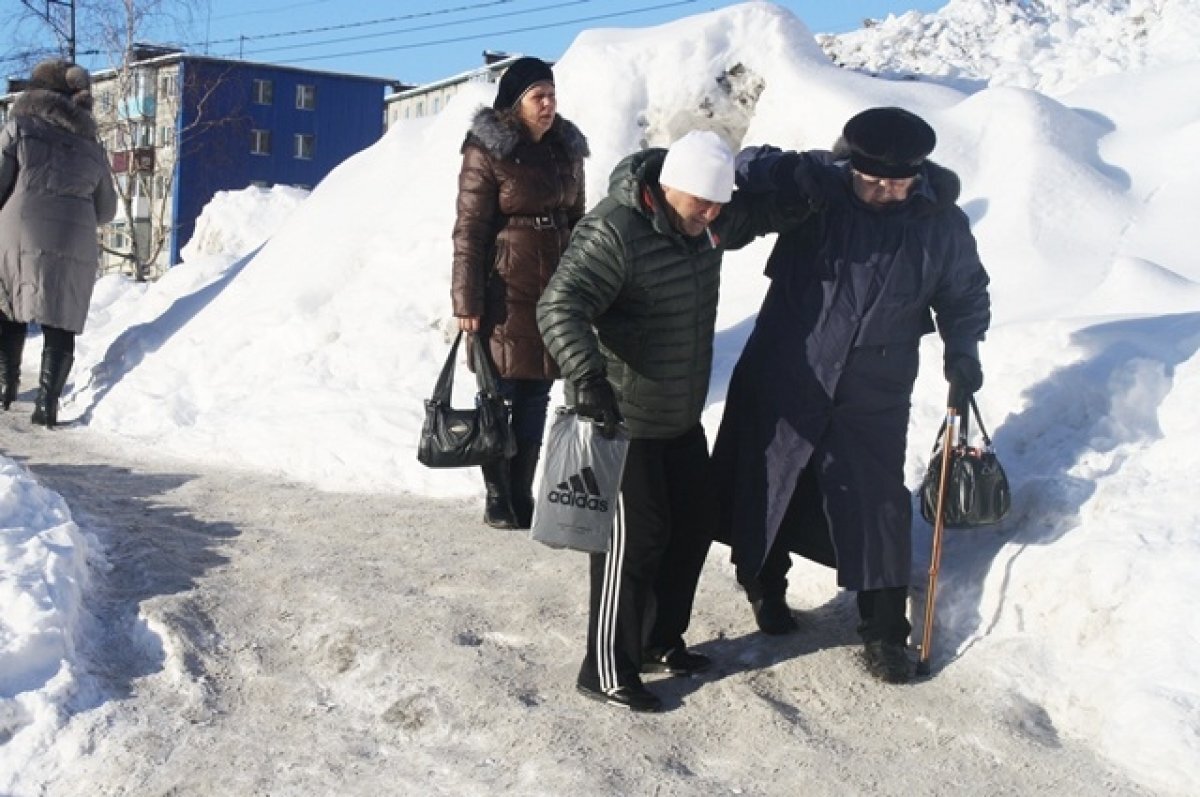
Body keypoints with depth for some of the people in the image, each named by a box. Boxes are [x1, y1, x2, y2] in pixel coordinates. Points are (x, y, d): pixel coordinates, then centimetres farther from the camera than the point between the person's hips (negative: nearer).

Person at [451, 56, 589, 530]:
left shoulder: (566, 150, 11)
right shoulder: (487, 152, -7)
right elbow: (469, 229, -10)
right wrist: (467, 301, -14)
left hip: (555, 290, 6)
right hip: (506, 290, -5)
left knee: (536, 394, 9)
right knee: (501, 392, 2)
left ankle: (522, 496, 18)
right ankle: (497, 498, 14)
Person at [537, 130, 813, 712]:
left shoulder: (710, 223, 2)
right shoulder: (613, 232, -23)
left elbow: (771, 208, 16)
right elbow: (560, 306, -31)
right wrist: (587, 377, -44)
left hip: (682, 417, 9)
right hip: (623, 422, -9)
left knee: (692, 526, 16)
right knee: (634, 540, -3)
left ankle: (659, 642, 35)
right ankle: (607, 672, 14)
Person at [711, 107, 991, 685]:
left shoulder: (941, 223, -3)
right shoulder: (815, 186, -8)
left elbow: (966, 294, 11)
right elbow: (751, 168, -4)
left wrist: (962, 351, -3)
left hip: (874, 398, 0)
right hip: (782, 380, 0)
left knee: (877, 508, 3)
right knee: (766, 487, 13)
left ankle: (884, 633, 19)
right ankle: (765, 588, 39)